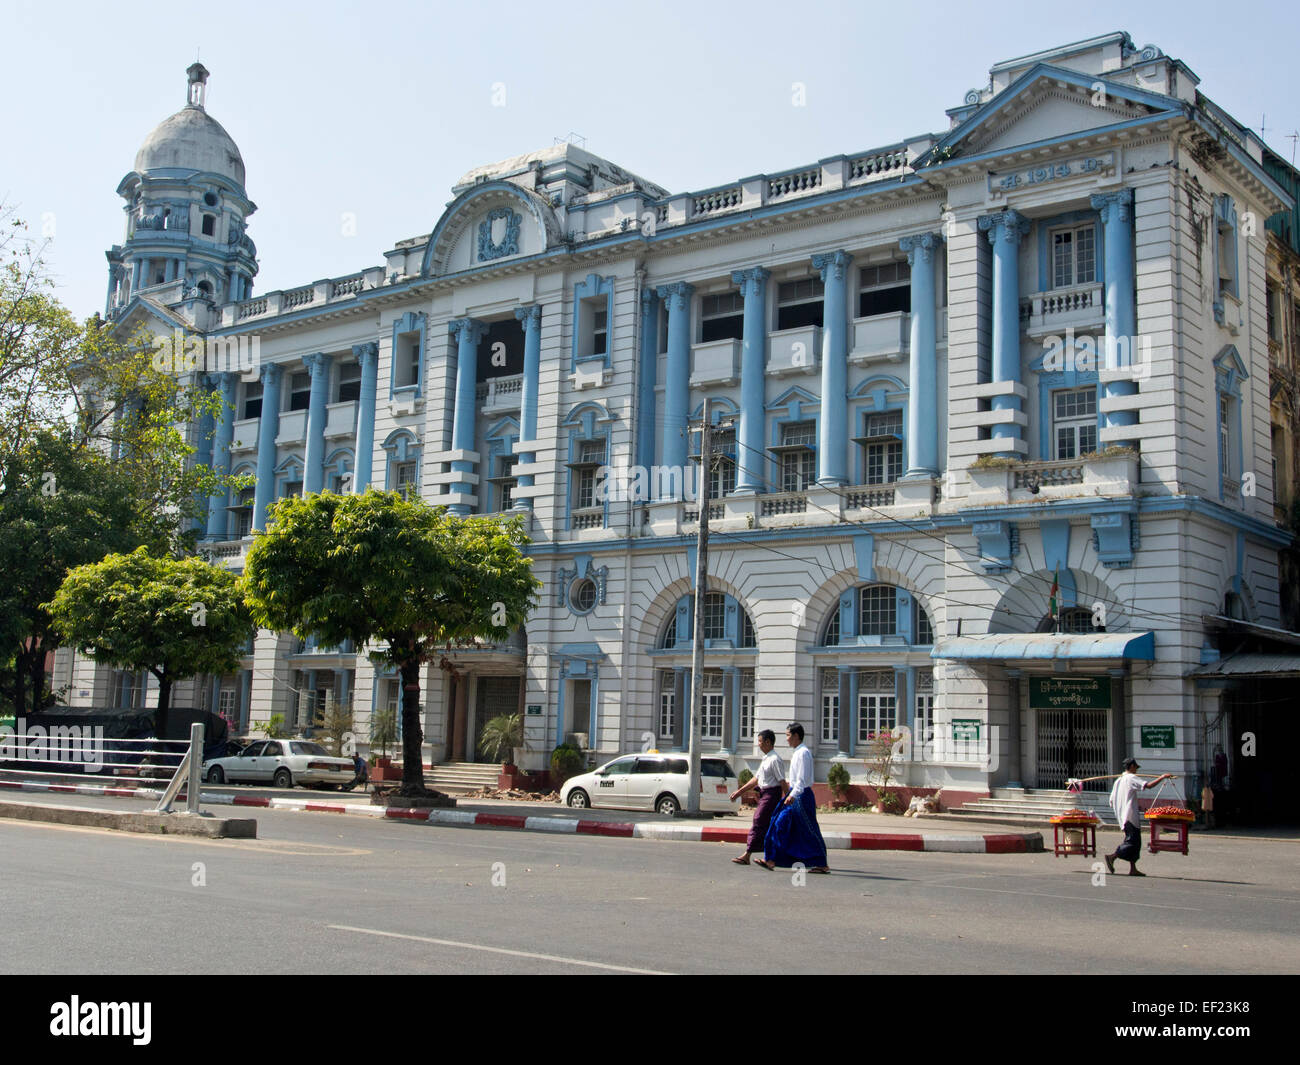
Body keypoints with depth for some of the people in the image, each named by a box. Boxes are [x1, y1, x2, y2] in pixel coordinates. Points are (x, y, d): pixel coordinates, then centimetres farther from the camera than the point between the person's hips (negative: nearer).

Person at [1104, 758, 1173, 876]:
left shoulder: (1118, 780, 16)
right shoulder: (1132, 778, -8)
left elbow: (1111, 801, 16)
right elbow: (1148, 785, -21)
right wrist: (1163, 777, -13)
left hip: (1122, 816, 9)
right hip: (1131, 816, -9)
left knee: (1134, 842, 10)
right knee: (1133, 841, -9)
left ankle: (1133, 869, 6)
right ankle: (1112, 857, -17)